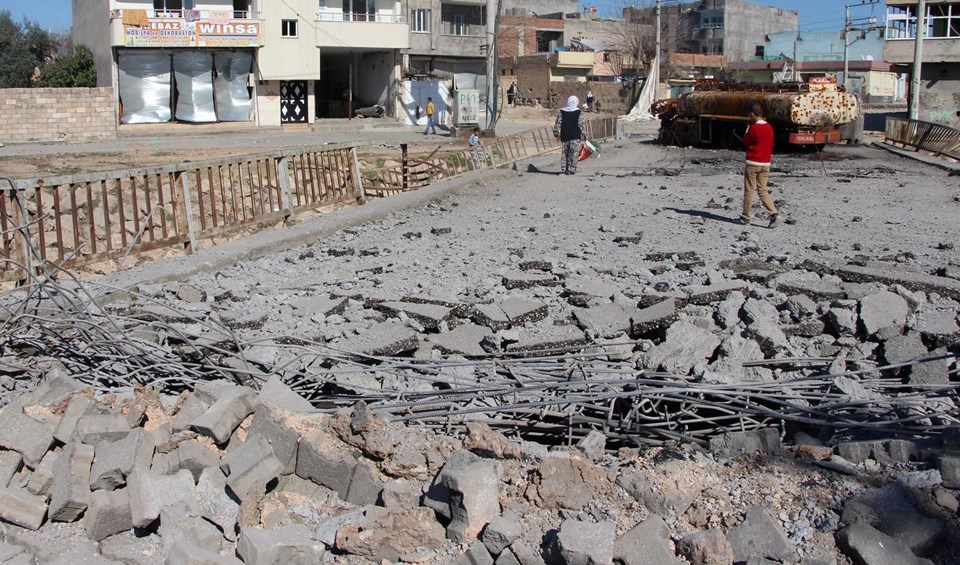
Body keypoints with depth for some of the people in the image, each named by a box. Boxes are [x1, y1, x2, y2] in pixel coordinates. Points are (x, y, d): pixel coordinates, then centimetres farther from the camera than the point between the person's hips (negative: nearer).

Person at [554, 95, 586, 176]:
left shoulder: (561, 112, 5)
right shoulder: (579, 112, -4)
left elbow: (558, 123, 5)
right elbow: (581, 124, -5)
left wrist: (556, 132, 13)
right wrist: (584, 134, 2)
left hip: (565, 135, 4)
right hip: (575, 136, -4)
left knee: (565, 152, 12)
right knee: (574, 153, -1)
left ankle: (564, 169, 11)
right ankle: (572, 169, -8)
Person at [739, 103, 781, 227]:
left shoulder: (753, 128, -13)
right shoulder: (769, 128, 7)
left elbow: (745, 144, -3)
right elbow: (771, 146, 15)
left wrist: (747, 129, 2)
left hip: (752, 163, -6)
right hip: (766, 164, 6)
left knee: (749, 191, 4)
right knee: (763, 190, 9)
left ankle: (745, 217, 10)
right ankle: (774, 213, -7)